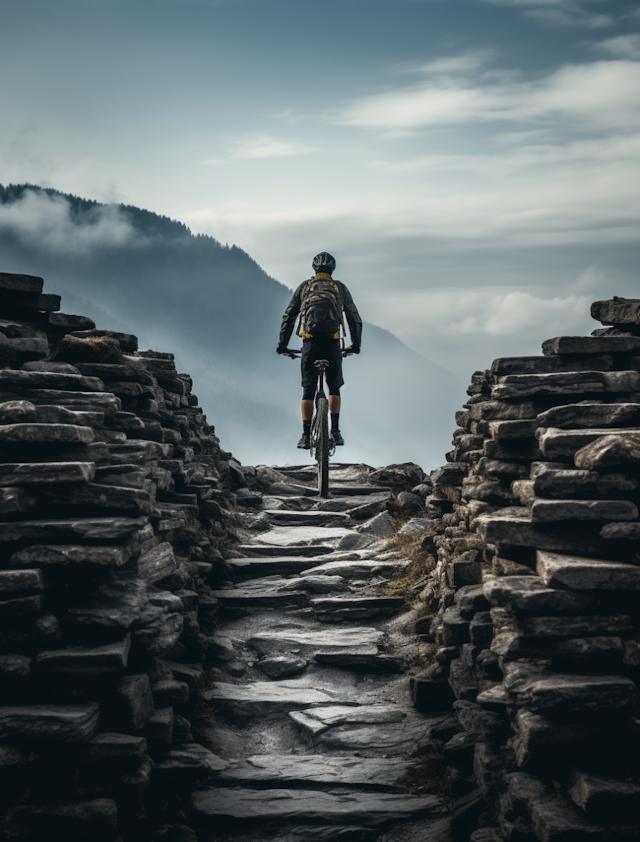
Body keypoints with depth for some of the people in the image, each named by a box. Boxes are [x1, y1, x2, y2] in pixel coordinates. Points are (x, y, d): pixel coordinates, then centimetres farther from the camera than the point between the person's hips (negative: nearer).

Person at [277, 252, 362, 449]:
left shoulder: (305, 286, 15)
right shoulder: (340, 288, 15)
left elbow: (288, 316, 14)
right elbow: (355, 318, 18)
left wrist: (282, 344, 21)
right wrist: (355, 345, 28)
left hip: (310, 343, 0)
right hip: (332, 344, 0)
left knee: (308, 390, 7)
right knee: (334, 387, 16)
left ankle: (306, 436, 2)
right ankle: (335, 431, 4)